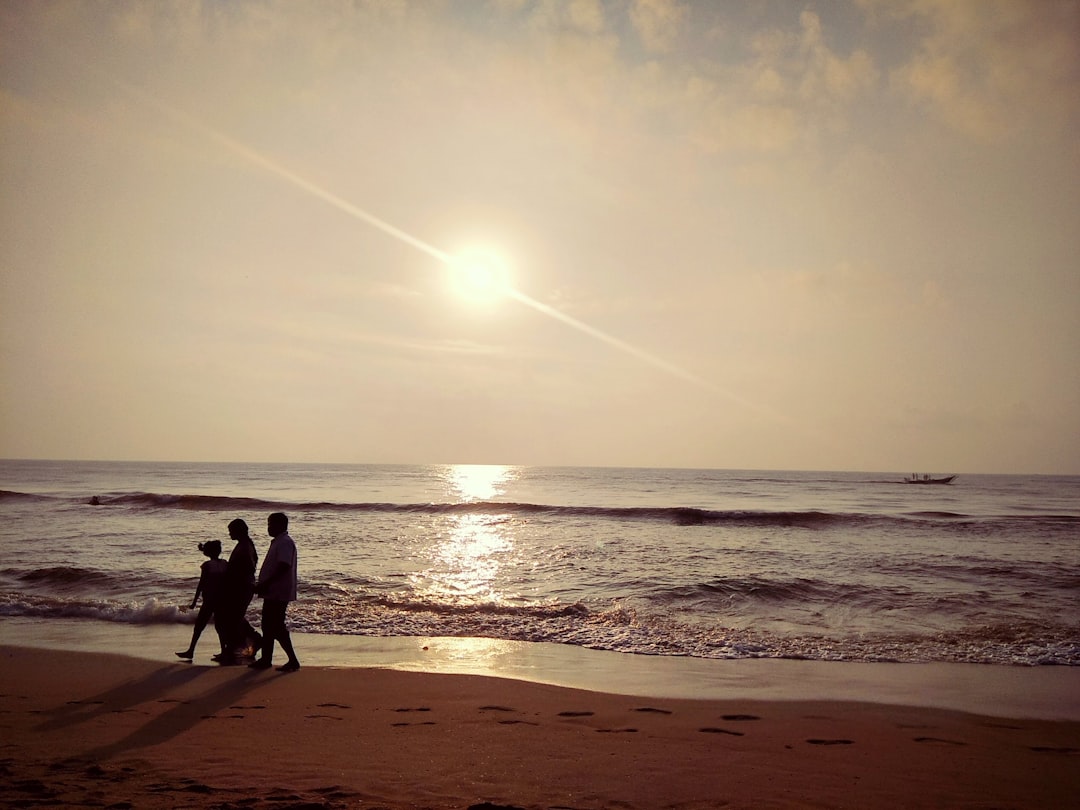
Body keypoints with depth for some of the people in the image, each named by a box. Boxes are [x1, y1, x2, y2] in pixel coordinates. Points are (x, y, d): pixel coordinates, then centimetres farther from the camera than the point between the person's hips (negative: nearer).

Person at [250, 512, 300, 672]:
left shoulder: (285, 543, -16)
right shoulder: (277, 542, 17)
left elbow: (283, 567, -26)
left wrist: (264, 584, -26)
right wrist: (262, 585, 16)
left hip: (279, 593, -11)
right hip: (272, 593, 11)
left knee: (277, 628, -9)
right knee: (268, 626, 15)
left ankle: (293, 661, -5)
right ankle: (266, 659, 24)